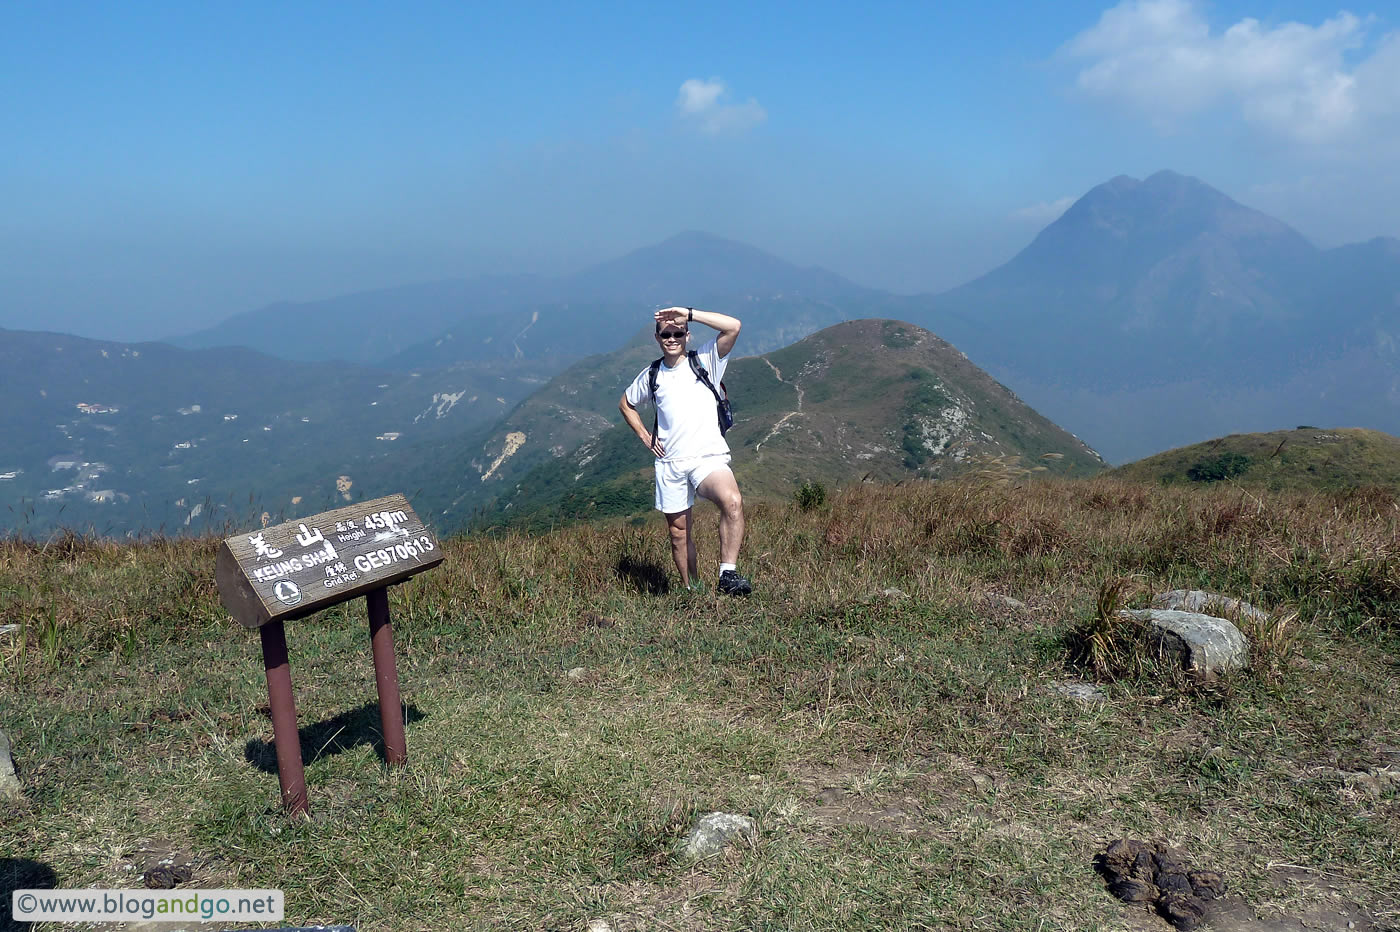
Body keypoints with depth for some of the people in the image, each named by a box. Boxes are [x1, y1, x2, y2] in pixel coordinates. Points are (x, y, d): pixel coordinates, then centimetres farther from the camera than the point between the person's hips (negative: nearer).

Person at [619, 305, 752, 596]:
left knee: (733, 502, -32)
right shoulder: (651, 375, 13)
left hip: (708, 457, -3)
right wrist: (645, 437, 16)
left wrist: (688, 313, -12)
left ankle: (728, 574, -29)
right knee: (679, 530, 7)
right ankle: (692, 591, 21)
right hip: (669, 462, 4)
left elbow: (733, 326, -12)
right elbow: (626, 404, 29)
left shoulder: (706, 361, 4)